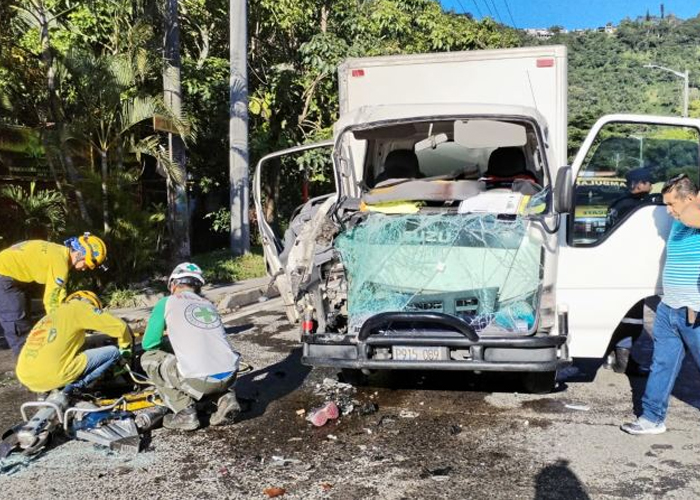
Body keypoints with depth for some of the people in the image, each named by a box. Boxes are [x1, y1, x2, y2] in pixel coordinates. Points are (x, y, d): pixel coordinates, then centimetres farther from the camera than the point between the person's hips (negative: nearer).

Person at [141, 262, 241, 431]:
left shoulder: (167, 302, 11)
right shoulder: (209, 305, 23)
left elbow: (148, 344, 14)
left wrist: (169, 342, 34)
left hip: (199, 381, -5)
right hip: (229, 375, 5)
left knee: (148, 358, 19)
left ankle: (185, 412, 7)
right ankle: (226, 398, 10)